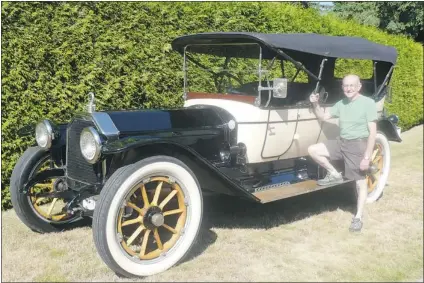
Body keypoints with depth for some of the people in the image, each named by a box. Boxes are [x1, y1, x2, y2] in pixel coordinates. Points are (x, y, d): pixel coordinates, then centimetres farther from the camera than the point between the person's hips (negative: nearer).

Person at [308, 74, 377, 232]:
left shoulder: (368, 103, -12)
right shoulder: (341, 104, 8)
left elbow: (373, 133, -14)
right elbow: (323, 117, 14)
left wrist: (367, 157, -18)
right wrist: (315, 104, -7)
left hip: (358, 145, -6)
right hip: (341, 142, 6)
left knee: (360, 182, 3)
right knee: (313, 150, -3)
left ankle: (358, 218, 16)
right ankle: (334, 175, 11)